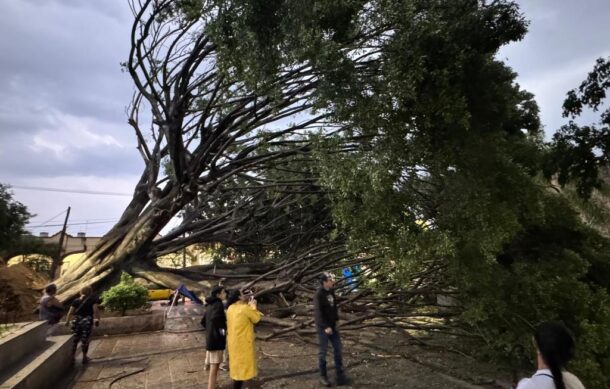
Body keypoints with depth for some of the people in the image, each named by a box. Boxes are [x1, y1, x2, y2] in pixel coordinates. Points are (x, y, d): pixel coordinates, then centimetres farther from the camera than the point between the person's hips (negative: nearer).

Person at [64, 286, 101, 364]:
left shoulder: (76, 300, 9)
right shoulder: (94, 299, -1)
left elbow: (70, 312, 4)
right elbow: (95, 310, -11)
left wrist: (67, 321, 15)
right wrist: (97, 319, -2)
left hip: (76, 320, 3)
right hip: (87, 321, -3)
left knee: (75, 339, 15)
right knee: (85, 339, 5)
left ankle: (72, 356, 25)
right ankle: (84, 357, 12)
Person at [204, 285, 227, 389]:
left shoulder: (210, 305, 12)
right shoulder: (218, 304, -16)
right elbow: (215, 319, -33)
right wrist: (223, 330, -20)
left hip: (210, 338, 9)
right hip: (216, 339, -9)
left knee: (213, 366, 18)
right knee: (214, 367, -3)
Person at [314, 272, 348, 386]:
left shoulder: (331, 292, 4)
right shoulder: (318, 294, -19)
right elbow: (318, 312, -23)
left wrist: (336, 321, 11)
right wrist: (325, 327, -26)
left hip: (332, 325, 7)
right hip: (323, 327, -7)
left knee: (338, 349, 10)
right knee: (323, 351, 5)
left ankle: (340, 373, 22)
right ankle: (323, 376, 20)